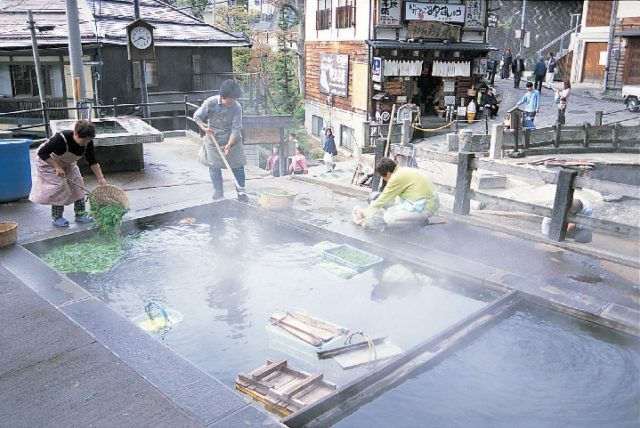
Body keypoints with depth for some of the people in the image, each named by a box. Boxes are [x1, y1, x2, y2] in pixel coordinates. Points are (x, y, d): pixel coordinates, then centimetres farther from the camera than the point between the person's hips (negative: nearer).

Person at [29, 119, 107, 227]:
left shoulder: (88, 143, -22)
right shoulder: (61, 138, -38)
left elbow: (93, 162, -15)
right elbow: (42, 153, -30)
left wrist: (101, 179, -22)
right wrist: (57, 167, -35)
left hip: (68, 164, 6)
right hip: (49, 162, -6)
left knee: (78, 184, -2)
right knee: (59, 187, -14)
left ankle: (80, 214, 7)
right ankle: (56, 217, 0)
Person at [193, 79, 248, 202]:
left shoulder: (237, 107, -20)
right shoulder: (211, 102, -20)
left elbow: (236, 128, -18)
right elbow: (197, 116, -6)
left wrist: (229, 145, -26)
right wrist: (204, 127, -21)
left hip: (232, 141, 0)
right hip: (213, 139, 0)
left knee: (238, 166, 2)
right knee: (214, 166, 5)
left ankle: (241, 191, 14)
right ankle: (218, 191, 18)